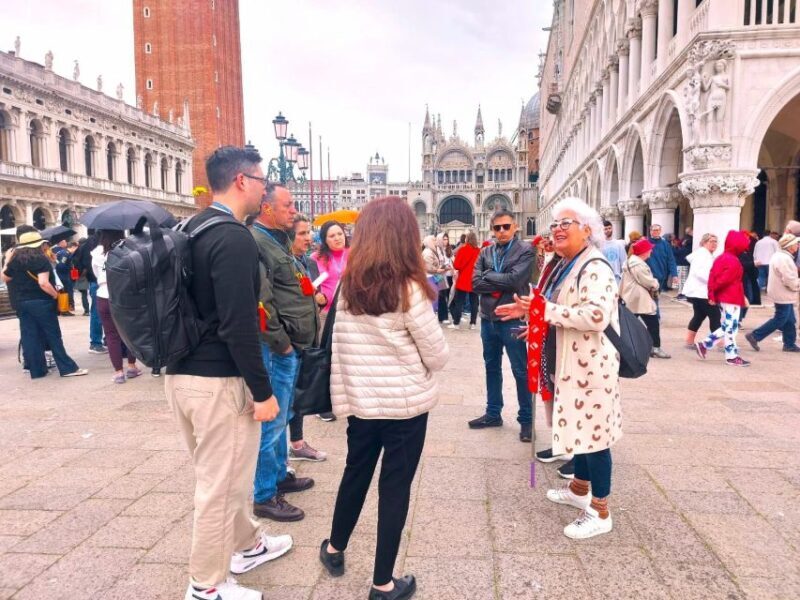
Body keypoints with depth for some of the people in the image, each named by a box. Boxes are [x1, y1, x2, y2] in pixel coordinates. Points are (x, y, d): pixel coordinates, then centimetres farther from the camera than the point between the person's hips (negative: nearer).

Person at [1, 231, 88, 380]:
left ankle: (36, 370, 13)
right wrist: (55, 294, -12)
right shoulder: (41, 259, -13)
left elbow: (5, 278, 20)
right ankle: (68, 368, 2)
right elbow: (43, 283, -25)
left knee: (29, 337, 9)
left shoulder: (15, 260, 5)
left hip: (21, 303, 6)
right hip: (41, 302, -6)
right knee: (53, 336, -1)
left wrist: (7, 263, 31)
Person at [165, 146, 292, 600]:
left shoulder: (191, 230, 10)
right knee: (221, 484, 6)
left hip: (182, 373, 10)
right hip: (219, 381, -10)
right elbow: (238, 325, -24)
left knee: (222, 474, 23)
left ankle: (248, 545, 43)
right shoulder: (234, 237, -19)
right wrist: (263, 390, -17)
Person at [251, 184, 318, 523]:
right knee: (271, 421, -1)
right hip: (276, 348, -10)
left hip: (290, 346, 10)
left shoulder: (277, 241, 17)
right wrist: (282, 343, -17)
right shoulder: (254, 242, -16)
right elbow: (259, 302, -24)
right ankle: (264, 496, 11)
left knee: (281, 418, 21)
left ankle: (279, 475, 36)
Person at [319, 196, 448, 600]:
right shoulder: (409, 289, -14)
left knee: (355, 474, 23)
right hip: (406, 404, -4)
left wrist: (342, 400, 9)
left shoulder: (347, 286, -2)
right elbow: (437, 356, -9)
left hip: (360, 402, 5)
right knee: (395, 486, 8)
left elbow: (337, 351, 2)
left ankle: (334, 550, 43)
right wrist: (421, 362, 13)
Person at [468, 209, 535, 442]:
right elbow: (475, 283, -5)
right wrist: (502, 284, -14)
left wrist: (489, 276, -9)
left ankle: (526, 419, 17)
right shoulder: (485, 253, 7)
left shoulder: (525, 251, -5)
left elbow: (515, 280, -19)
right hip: (488, 319, 5)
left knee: (521, 371, 4)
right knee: (492, 368, 17)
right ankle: (493, 413, 31)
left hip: (513, 320, -5)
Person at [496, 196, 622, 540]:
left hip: (590, 365, -10)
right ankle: (579, 490, 38)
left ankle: (600, 512, 12)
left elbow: (596, 316, -31)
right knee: (579, 429, 21)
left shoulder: (595, 269, -18)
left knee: (592, 432, -1)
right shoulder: (564, 267, 13)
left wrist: (544, 310, -27)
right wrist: (529, 311, 6)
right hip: (569, 363, 10)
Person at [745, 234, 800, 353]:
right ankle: (755, 336, 1)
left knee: (790, 320, 15)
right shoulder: (785, 259, -22)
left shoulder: (778, 255, 11)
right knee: (779, 320, -3)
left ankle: (790, 344, 21)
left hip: (781, 294, 10)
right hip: (783, 295, -10)